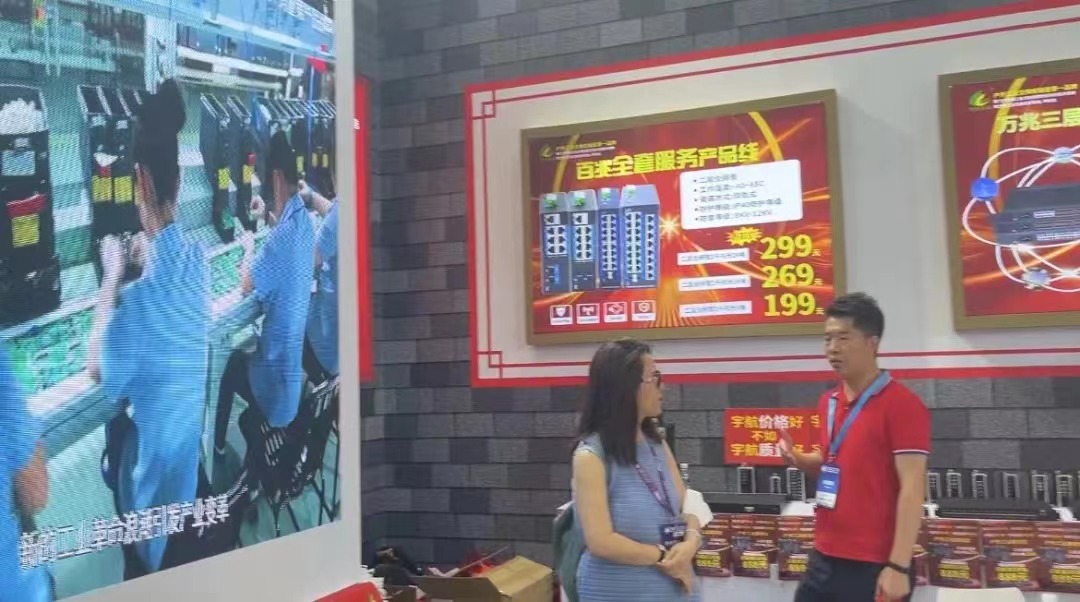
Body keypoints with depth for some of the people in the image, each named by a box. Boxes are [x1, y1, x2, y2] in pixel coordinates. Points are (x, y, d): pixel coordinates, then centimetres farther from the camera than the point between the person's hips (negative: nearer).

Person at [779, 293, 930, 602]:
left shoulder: (903, 405, -13)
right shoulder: (829, 402, 10)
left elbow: (912, 489, -17)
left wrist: (899, 566, -21)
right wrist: (799, 459, 2)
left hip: (874, 566, -7)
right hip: (824, 559, 7)